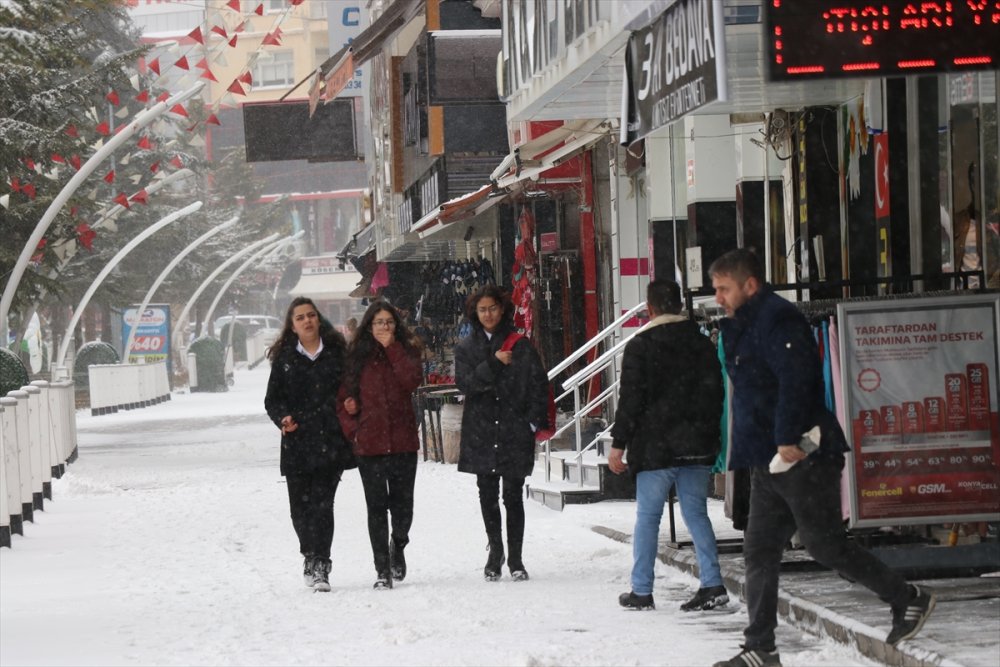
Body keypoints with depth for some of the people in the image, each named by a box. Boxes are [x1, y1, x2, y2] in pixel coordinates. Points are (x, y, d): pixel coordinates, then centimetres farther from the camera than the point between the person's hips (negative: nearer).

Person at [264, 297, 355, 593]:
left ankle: (319, 566, -8)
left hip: (331, 441, -2)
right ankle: (312, 558, 27)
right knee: (300, 507, 4)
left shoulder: (336, 352, 6)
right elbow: (273, 399, 11)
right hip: (298, 442, 2)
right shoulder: (284, 358, 9)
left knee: (322, 503, -11)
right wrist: (283, 418, -8)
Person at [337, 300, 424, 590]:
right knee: (377, 507, -1)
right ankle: (383, 570, 4)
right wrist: (352, 430, -4)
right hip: (369, 443, 0)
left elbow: (412, 380, -14)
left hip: (403, 441, 0)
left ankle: (398, 545, 34)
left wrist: (391, 347, -10)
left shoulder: (406, 351, 7)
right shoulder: (356, 355, 6)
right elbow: (344, 398, 8)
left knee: (403, 505, 3)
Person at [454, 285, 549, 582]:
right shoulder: (467, 349, 9)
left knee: (513, 496, 0)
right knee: (488, 495, 7)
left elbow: (538, 383, 1)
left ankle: (515, 558, 6)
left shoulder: (521, 346, 3)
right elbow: (466, 383, -5)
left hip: (514, 434, -2)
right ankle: (495, 551, 20)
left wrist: (534, 422, -7)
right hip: (481, 432, 2)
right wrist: (493, 363, -17)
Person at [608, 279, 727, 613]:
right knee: (696, 513, 8)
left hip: (656, 447, -4)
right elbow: (715, 394, 12)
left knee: (647, 516, 3)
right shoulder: (702, 344, 8)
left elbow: (631, 398, -9)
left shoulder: (640, 346, -7)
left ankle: (641, 591, 6)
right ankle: (712, 584, -3)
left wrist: (618, 443, -4)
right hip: (697, 446, 4)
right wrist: (709, 437, 19)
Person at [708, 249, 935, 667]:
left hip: (801, 457, -10)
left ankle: (908, 602, 8)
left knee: (825, 544, -6)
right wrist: (748, 450, 20)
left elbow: (795, 381, -25)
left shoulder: (777, 320, -14)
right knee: (759, 551, 6)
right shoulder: (743, 327, 19)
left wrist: (787, 439, -28)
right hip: (769, 460, 10)